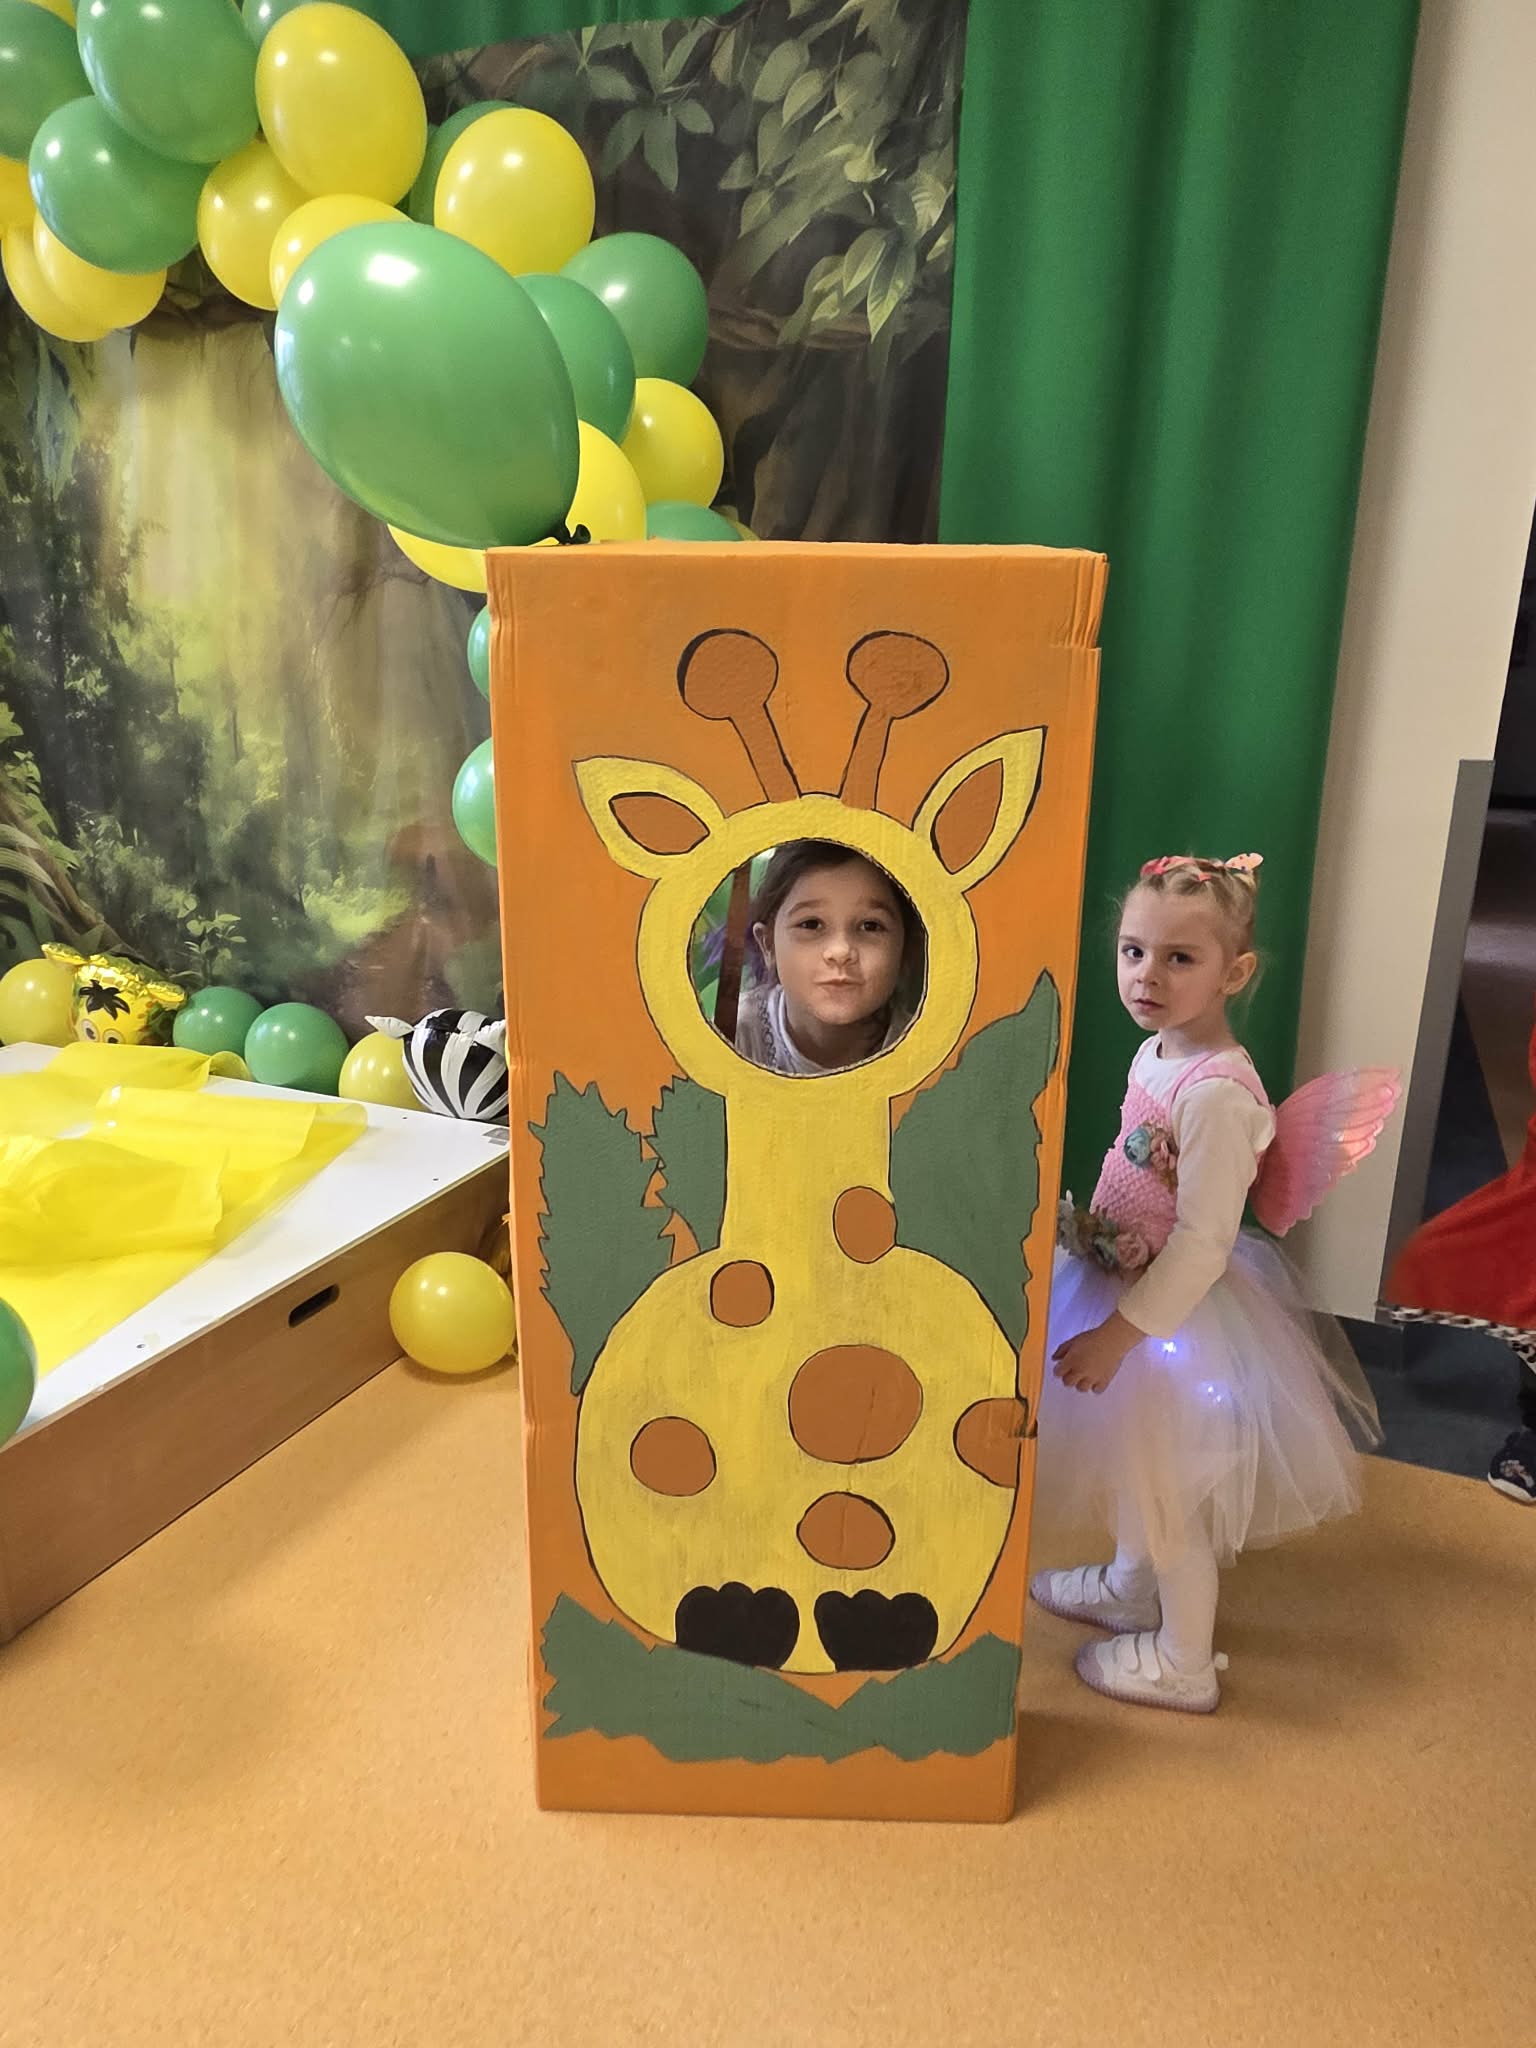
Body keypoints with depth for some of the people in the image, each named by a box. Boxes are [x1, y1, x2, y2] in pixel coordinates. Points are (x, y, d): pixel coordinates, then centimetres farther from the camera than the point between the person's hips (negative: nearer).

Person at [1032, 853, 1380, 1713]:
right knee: (1137, 1463, 27)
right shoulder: (1156, 1055, -1)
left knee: (1167, 1480, 10)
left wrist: (1119, 1331, -25)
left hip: (1178, 1311, -9)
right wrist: (1088, 1231, 16)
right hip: (1129, 1289, 9)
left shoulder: (1217, 1091, -29)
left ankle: (1184, 1661, 33)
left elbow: (1203, 1241, -28)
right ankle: (1132, 1588, 52)